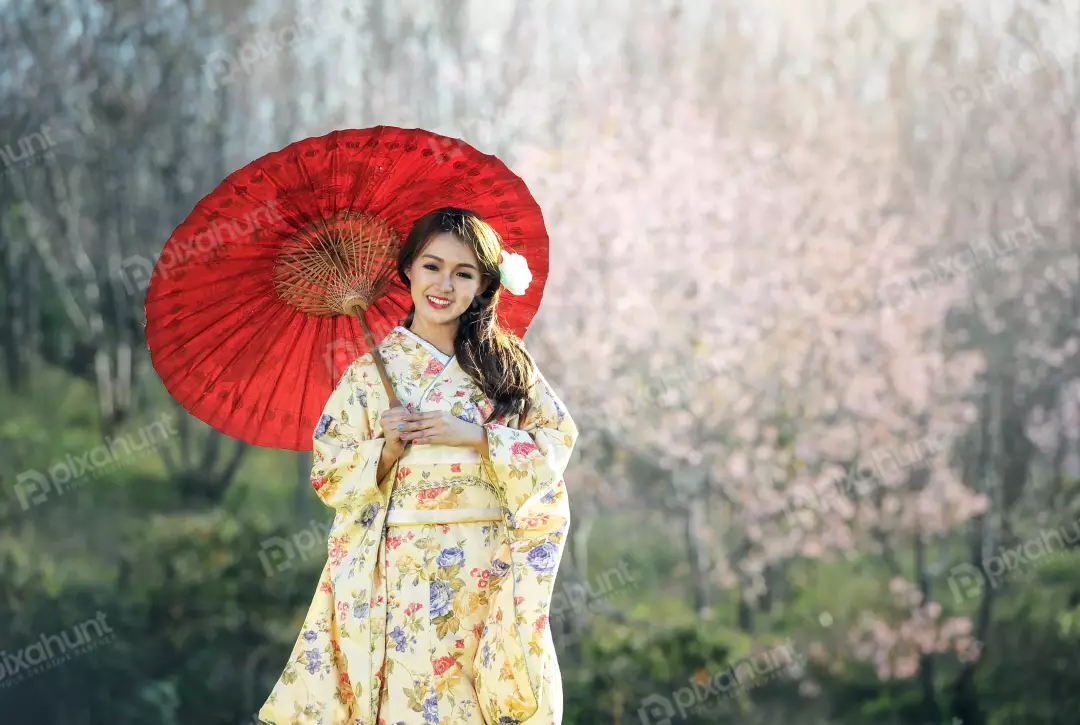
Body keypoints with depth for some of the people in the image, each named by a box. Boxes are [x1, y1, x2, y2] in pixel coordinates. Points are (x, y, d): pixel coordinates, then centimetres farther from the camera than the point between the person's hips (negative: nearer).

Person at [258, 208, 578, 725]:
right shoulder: (371, 372, 5)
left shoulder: (506, 362, 7)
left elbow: (556, 444, 1)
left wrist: (473, 436, -11)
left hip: (488, 580, 1)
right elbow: (329, 476, 3)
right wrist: (387, 448, -14)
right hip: (401, 580, -1)